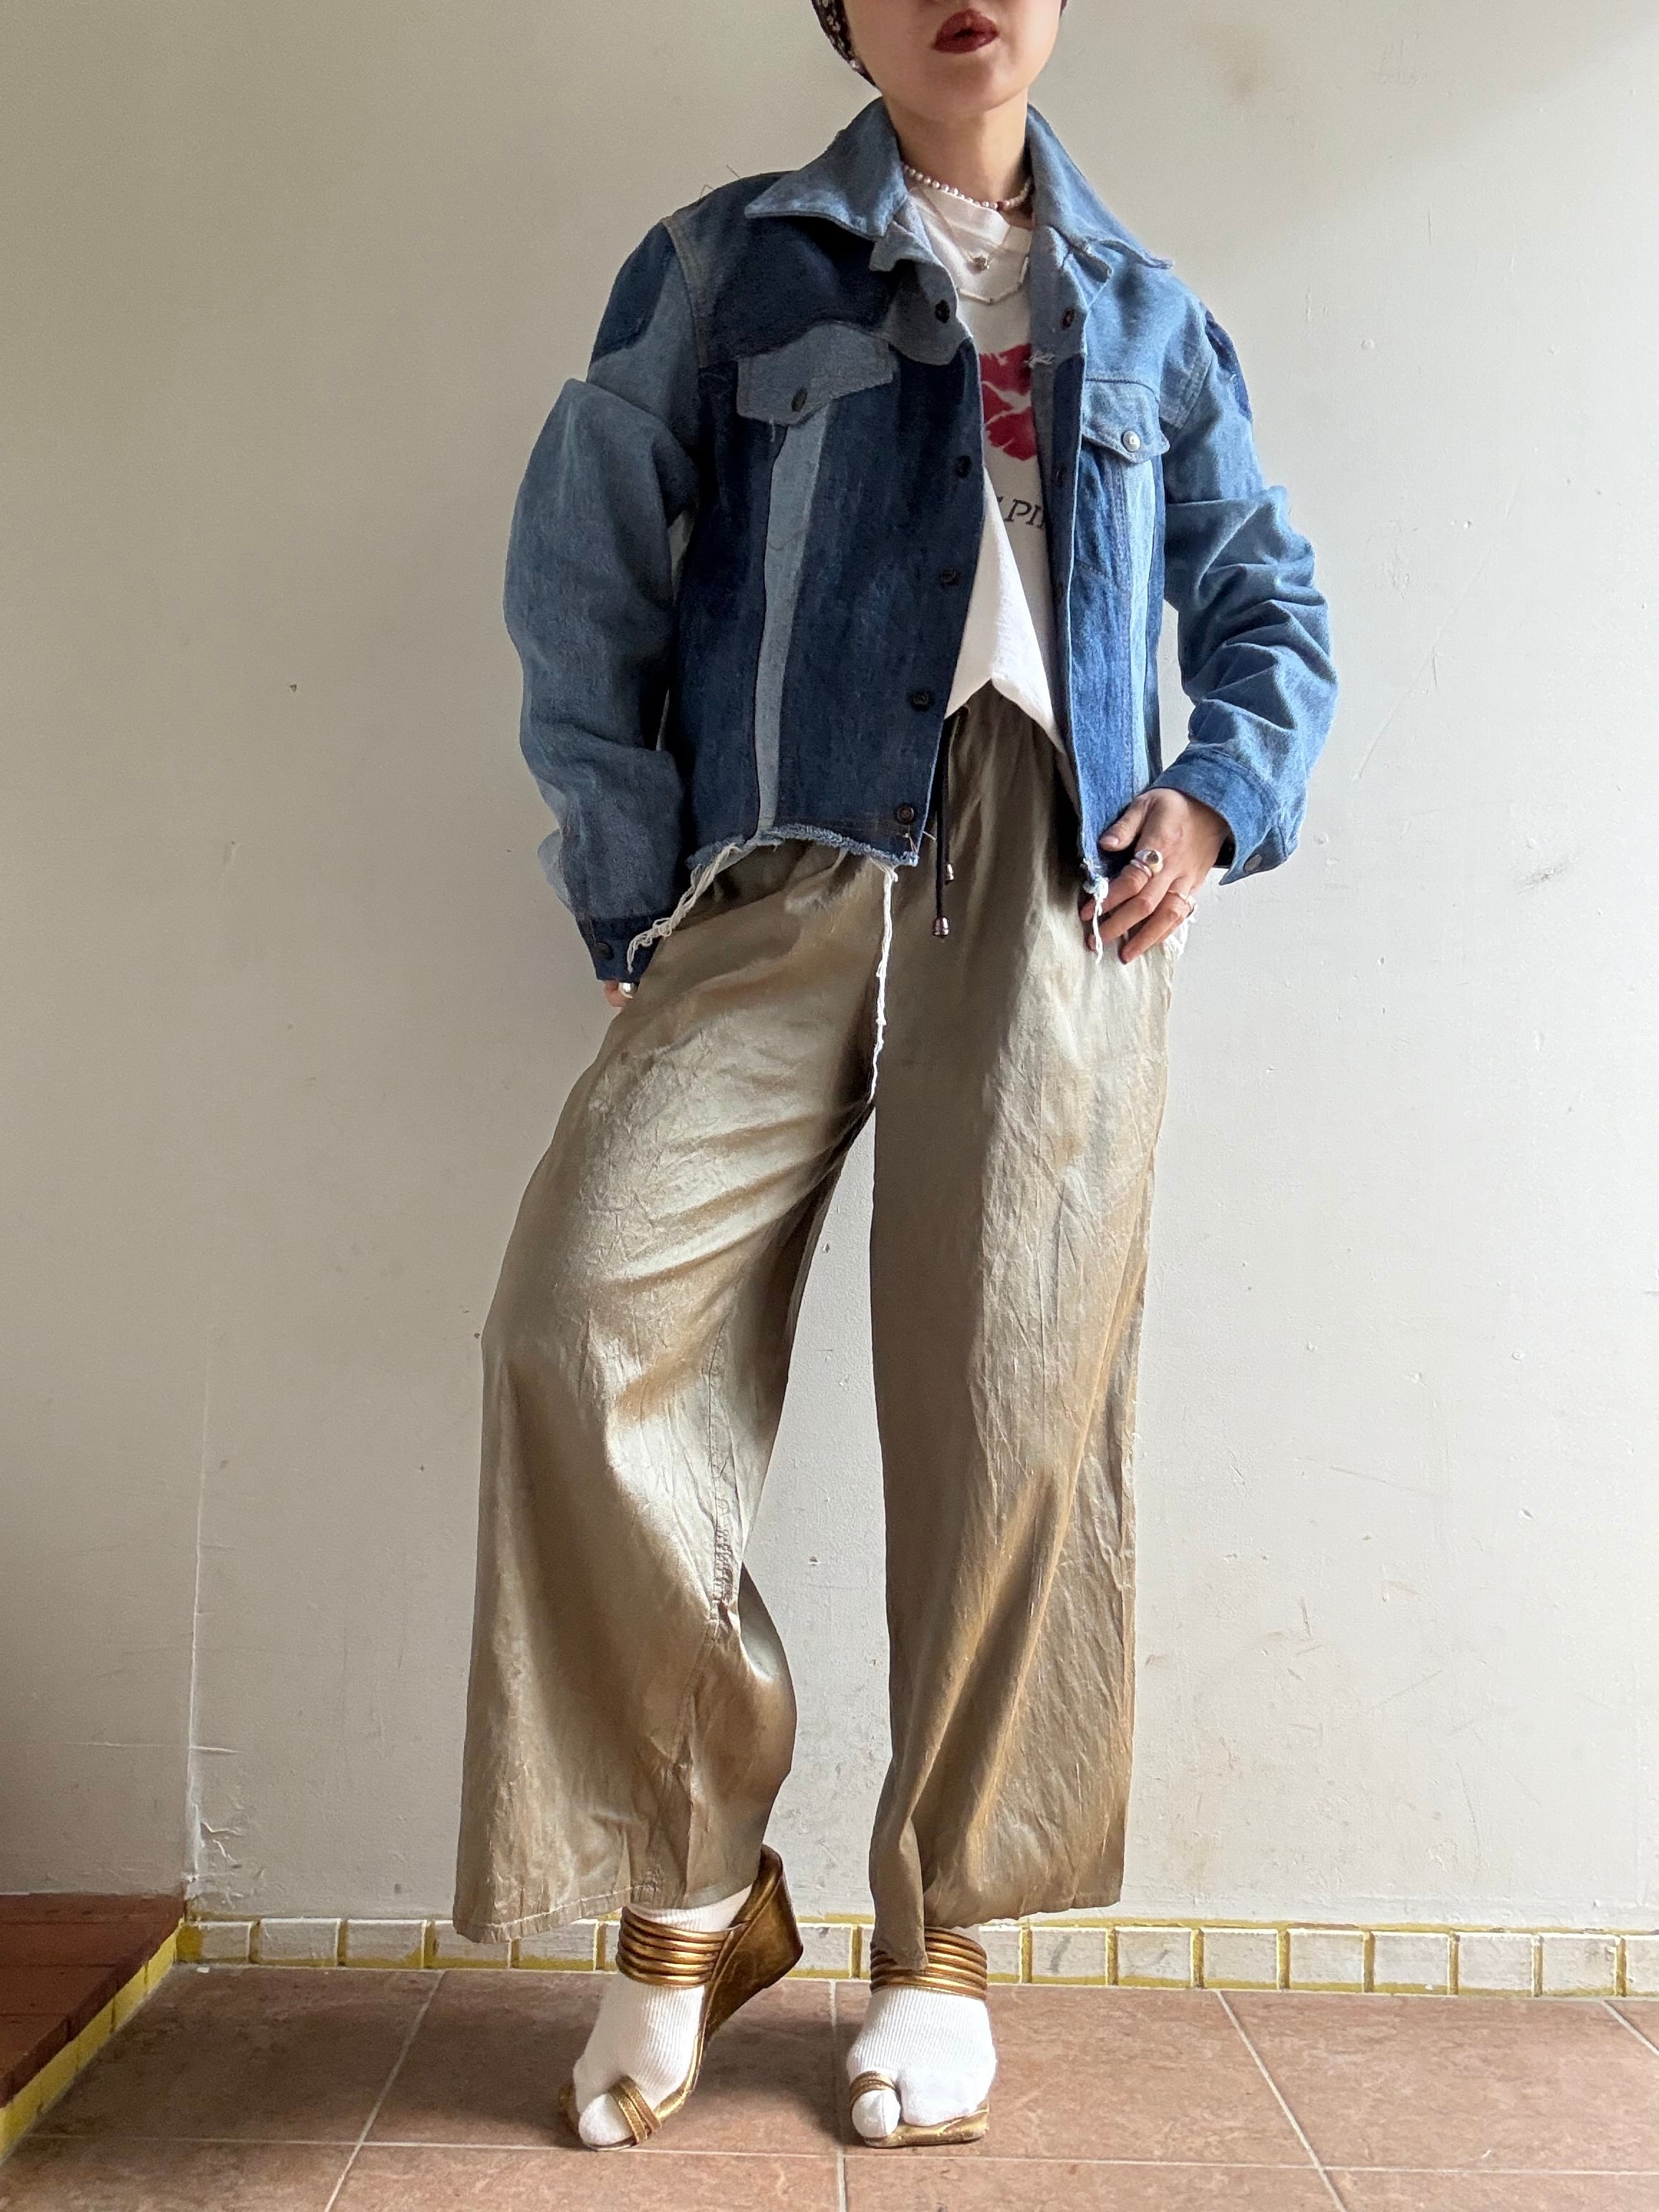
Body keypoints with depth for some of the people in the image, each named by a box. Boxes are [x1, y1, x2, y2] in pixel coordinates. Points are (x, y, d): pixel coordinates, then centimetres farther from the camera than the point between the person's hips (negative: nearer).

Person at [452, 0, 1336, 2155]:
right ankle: (691, 1890, -2)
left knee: (1017, 1395, -4)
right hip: (784, 879, -1)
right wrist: (633, 880, -3)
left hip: (1057, 896, 2)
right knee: (585, 1313, -19)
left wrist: (1223, 796, 4)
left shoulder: (1146, 318, 22)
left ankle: (942, 1935, 12)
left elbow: (1269, 601, 24)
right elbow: (583, 558, 7)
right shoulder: (728, 265, 15)